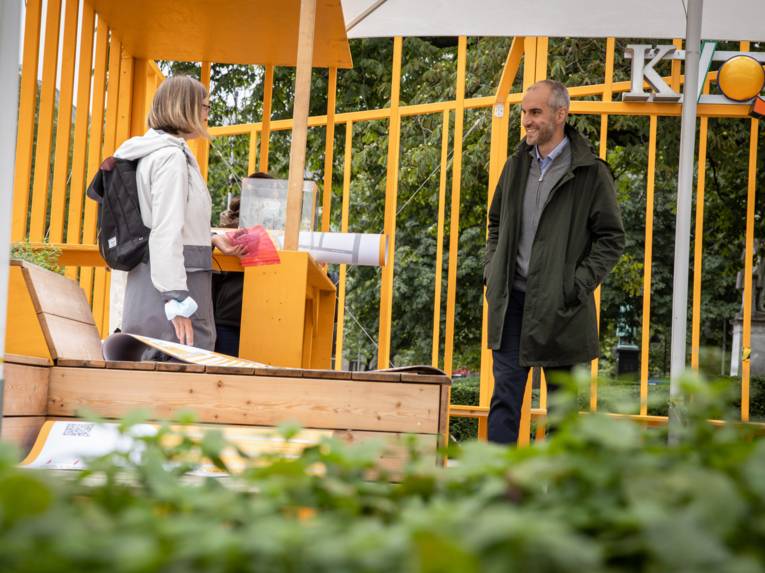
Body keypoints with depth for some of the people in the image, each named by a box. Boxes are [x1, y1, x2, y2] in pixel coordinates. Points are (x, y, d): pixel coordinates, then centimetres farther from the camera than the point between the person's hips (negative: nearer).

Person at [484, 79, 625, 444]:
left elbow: (611, 239, -4)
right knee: (506, 390, 0)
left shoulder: (590, 173, -6)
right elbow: (496, 223, 23)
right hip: (511, 299, 4)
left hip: (559, 304, -4)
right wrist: (491, 270, 9)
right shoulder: (516, 166, 10)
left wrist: (577, 285, -12)